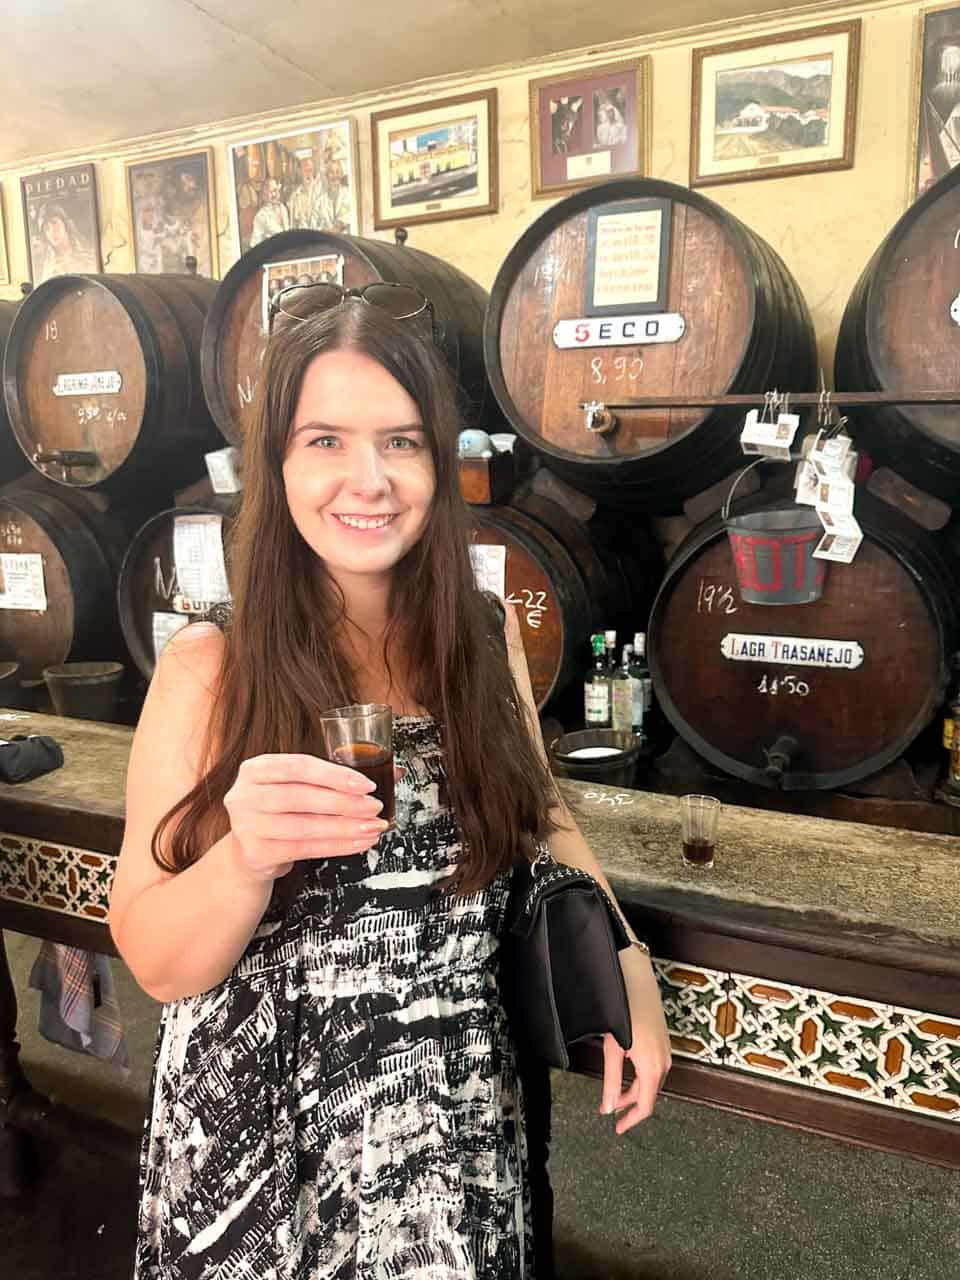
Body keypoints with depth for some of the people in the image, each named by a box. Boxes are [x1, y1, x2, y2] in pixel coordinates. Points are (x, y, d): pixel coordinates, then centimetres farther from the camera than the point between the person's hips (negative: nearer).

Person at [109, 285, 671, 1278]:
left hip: (463, 1112, 2)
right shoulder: (207, 667, -13)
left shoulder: (488, 638, -4)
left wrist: (628, 970, -2)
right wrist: (246, 856, -31)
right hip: (259, 1124, -1)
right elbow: (158, 964, -12)